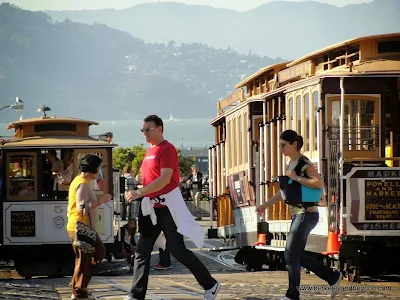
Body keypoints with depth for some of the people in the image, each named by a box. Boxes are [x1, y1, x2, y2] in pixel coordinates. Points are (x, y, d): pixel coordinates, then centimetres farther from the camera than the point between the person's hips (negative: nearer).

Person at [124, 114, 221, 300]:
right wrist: (140, 194, 9)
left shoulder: (167, 149, -12)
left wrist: (140, 193, -25)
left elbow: (165, 179, -22)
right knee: (142, 251, 3)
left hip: (167, 206, -9)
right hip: (152, 208, 9)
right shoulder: (149, 151, 15)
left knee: (178, 250, -3)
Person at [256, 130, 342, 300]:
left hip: (307, 214, -10)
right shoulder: (291, 164, 15)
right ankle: (332, 277, 21)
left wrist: (296, 178, -20)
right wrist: (265, 205, 15)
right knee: (297, 256, 11)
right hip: (298, 215, 10)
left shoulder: (304, 164, -12)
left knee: (290, 254, -9)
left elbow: (319, 184, -26)